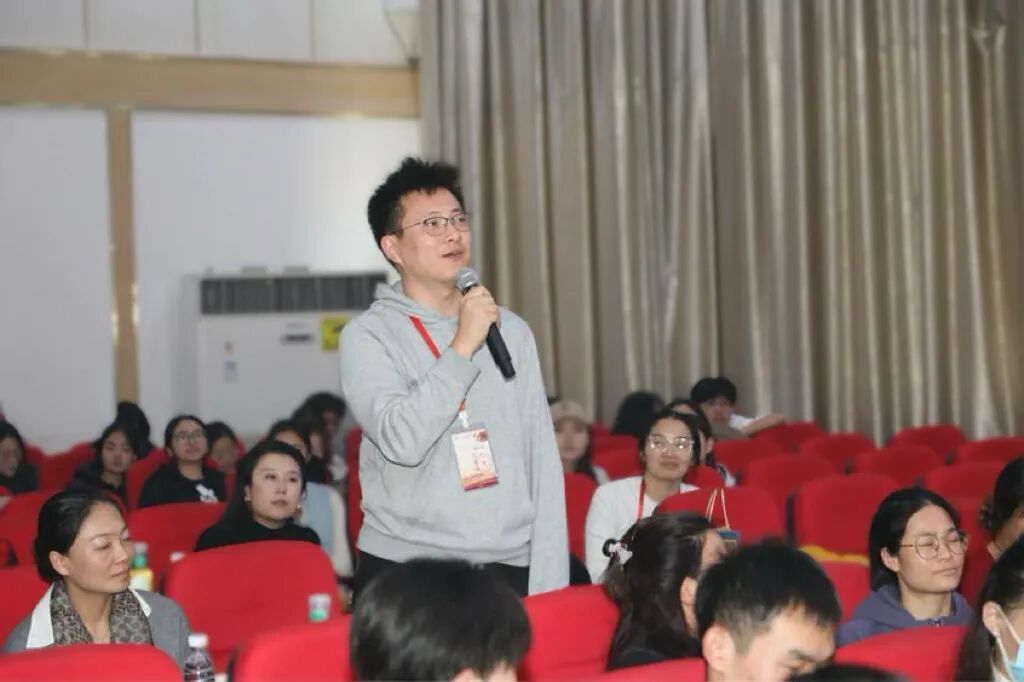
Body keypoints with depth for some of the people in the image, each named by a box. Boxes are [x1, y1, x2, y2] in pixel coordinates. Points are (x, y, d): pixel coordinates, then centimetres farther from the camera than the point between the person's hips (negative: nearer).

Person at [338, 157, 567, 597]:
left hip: (509, 569, 3)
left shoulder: (511, 330, 8)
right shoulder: (369, 335, -4)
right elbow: (402, 441, -19)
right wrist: (463, 346, -16)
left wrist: (549, 582, -1)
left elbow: (542, 458, 6)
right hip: (403, 571, -3)